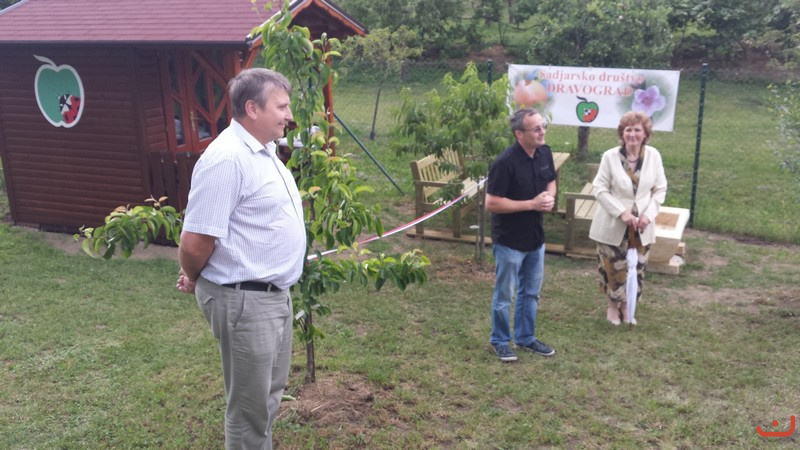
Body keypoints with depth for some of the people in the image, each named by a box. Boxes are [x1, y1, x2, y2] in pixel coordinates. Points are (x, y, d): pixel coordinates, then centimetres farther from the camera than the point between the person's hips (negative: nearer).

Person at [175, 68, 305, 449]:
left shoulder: (263, 151, 9)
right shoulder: (227, 158, -23)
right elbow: (195, 242, -24)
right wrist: (192, 280, -4)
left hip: (273, 293, 10)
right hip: (244, 300, -9)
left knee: (270, 393, 24)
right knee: (250, 405, 7)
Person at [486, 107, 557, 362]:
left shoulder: (545, 153, -2)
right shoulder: (505, 163, -24)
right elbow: (491, 204, -24)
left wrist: (550, 197, -8)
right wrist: (532, 204, -24)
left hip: (535, 238, 7)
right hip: (509, 241, -7)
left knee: (530, 292, 20)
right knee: (504, 295, 9)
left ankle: (526, 337, 37)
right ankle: (499, 341, 27)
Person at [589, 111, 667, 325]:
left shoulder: (653, 156, -4)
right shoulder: (610, 156, -13)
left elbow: (660, 189, 2)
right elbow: (600, 190, -11)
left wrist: (648, 214, -12)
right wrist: (622, 213, -19)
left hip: (642, 225, 3)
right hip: (613, 225, -3)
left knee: (636, 268, 11)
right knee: (613, 267, 6)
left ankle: (626, 306, 32)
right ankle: (612, 305, 30)